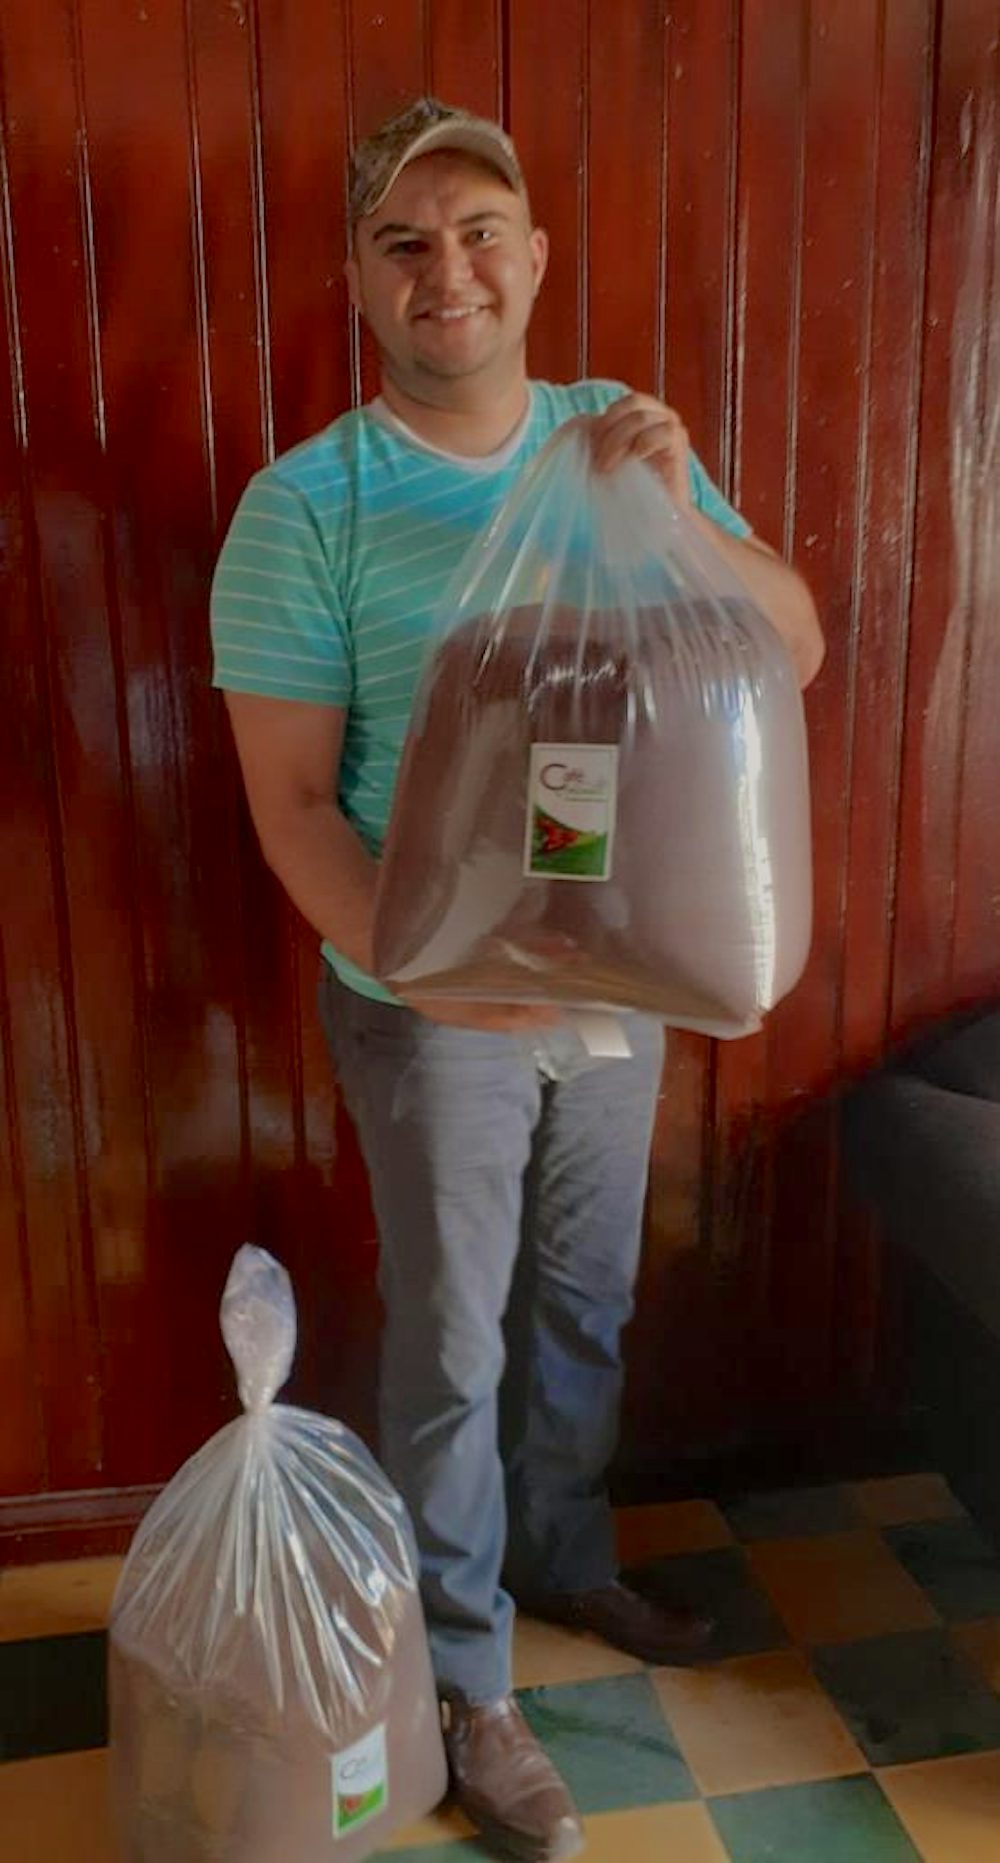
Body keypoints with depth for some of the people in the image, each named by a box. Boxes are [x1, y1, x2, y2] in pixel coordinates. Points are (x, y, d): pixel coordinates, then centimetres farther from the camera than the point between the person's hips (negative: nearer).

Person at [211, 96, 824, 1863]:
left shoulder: (625, 439, 1)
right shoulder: (307, 504, -12)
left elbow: (795, 649, -3)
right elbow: (290, 801, -14)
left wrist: (681, 516, -21)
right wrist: (427, 962, -27)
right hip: (428, 999, -4)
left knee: (585, 1305, 21)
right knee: (453, 1347, 11)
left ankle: (566, 1557, 48)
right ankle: (463, 1681, 35)